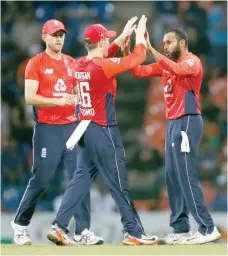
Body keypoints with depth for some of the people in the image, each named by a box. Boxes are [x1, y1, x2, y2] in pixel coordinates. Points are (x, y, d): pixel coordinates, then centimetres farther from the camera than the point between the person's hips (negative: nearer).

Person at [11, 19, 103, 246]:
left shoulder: (71, 63, 14)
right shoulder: (36, 63, -3)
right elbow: (29, 97, -12)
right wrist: (58, 101, -22)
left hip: (72, 126, 5)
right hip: (47, 129, -5)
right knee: (41, 179, -2)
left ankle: (83, 229, -1)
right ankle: (20, 224, 17)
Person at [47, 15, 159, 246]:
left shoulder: (81, 65, 5)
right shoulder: (103, 66, -18)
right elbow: (137, 59, -11)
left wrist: (124, 36, 27)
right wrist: (140, 36, 5)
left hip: (85, 130, 8)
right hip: (103, 132, -8)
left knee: (81, 178, 10)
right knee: (119, 183, 0)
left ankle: (59, 227, 2)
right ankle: (134, 232, 7)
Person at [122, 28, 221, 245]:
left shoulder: (192, 62, -10)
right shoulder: (166, 63, 15)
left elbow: (175, 69, -30)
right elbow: (139, 72, 11)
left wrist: (149, 49, -32)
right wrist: (127, 52, -4)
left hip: (187, 122, -9)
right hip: (172, 123, 9)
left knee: (186, 176, -12)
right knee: (172, 176, 8)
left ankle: (208, 229, -10)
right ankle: (180, 229, 11)